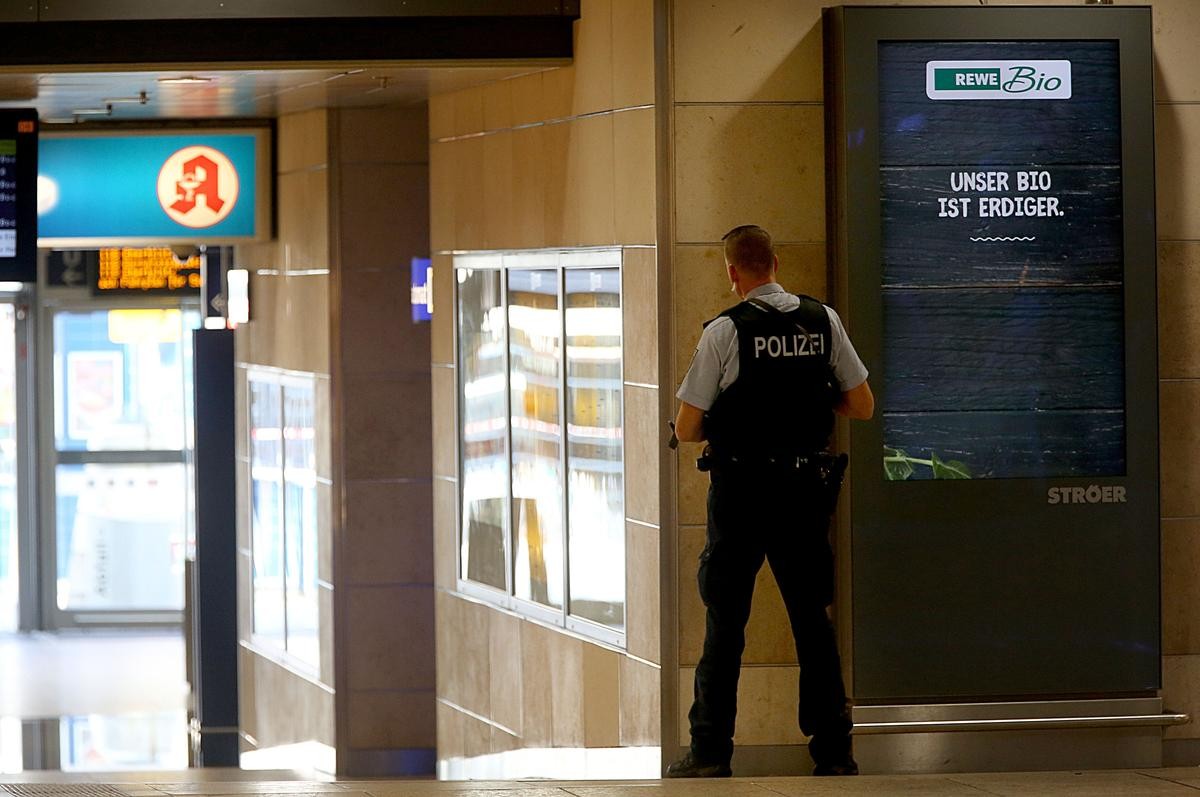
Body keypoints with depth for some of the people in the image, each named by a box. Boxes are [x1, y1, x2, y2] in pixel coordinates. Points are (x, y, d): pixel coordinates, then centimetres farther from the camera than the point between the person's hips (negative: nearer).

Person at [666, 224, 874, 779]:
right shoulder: (824, 322, 2)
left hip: (740, 491, -3)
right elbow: (862, 406, 7)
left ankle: (710, 752, 5)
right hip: (805, 488, 3)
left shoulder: (725, 331, -10)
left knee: (725, 623, 4)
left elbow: (687, 428, -8)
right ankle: (834, 749, 10)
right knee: (813, 619, 11)